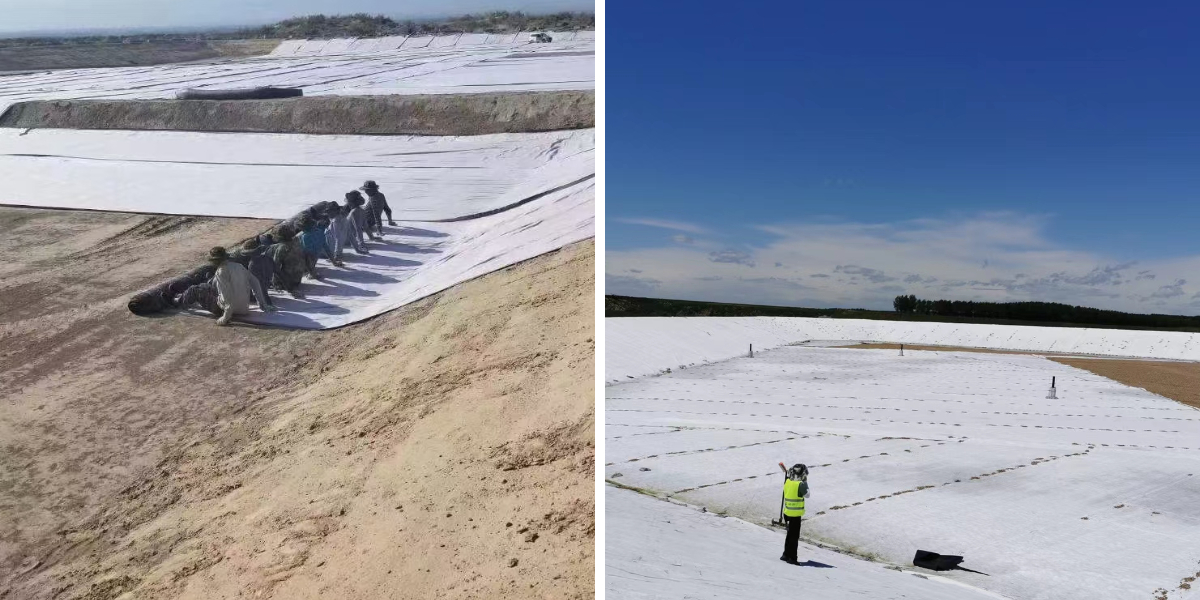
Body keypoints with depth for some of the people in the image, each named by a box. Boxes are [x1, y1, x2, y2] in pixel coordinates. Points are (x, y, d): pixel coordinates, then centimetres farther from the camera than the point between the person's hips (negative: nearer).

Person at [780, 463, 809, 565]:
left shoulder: (787, 482, 1)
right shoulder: (800, 484, -19)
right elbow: (807, 495, -4)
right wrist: (805, 483, 2)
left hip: (787, 512, 7)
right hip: (796, 514, -7)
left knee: (790, 534, 21)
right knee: (794, 536, 2)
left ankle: (786, 555, 29)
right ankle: (791, 558, 4)